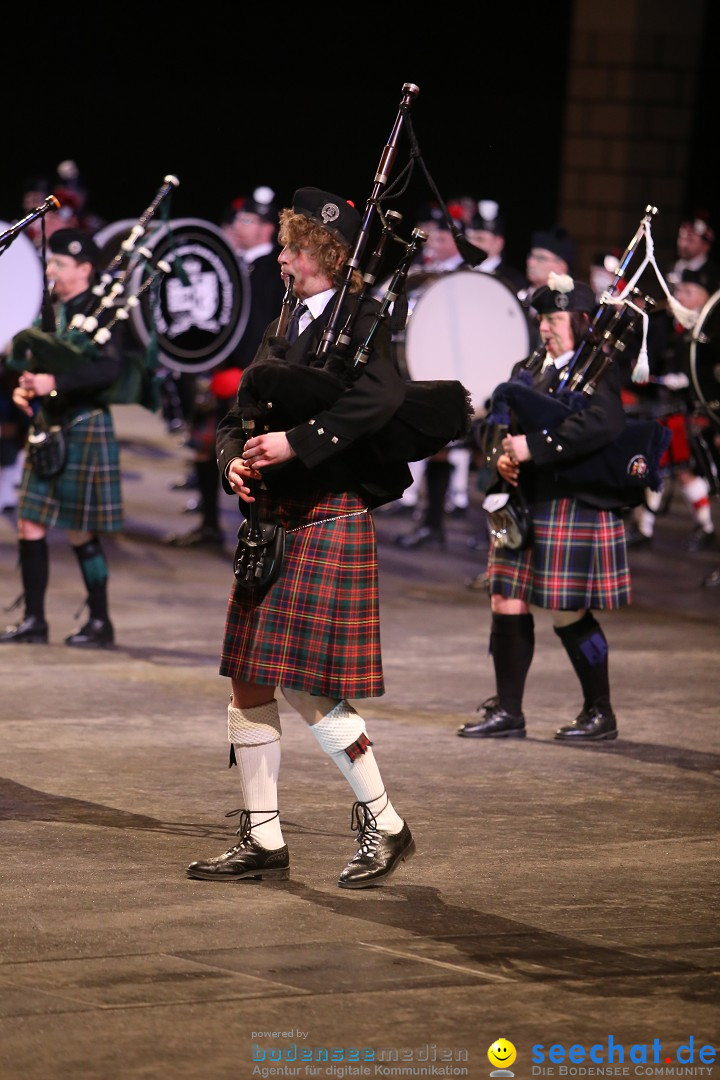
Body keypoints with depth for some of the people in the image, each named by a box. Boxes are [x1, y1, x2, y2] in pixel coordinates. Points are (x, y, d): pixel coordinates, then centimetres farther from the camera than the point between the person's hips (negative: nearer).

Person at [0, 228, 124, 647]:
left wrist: (55, 382, -27)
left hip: (84, 428, -7)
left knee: (82, 533, 0)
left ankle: (101, 623, 11)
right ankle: (34, 621, 12)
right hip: (47, 428, 7)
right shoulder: (53, 310, 12)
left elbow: (111, 369, -23)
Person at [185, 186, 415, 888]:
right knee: (249, 680, 8)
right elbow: (238, 415, 17)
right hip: (273, 521, 9)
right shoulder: (285, 328, 17)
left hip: (331, 520, -9)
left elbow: (381, 397, -27)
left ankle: (385, 826, 6)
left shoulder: (358, 321, -8)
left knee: (307, 685, -9)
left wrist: (295, 443, -27)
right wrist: (235, 461, -4)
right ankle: (262, 842, 15)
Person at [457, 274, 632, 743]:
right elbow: (516, 420, 21)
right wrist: (506, 455, -2)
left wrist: (535, 447, -28)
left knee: (570, 614, -2)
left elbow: (604, 423, -28)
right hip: (529, 508, 8)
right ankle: (508, 711, 13)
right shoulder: (542, 369, 16)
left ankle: (601, 713, 13)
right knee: (508, 605, 6)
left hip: (576, 509, -8)